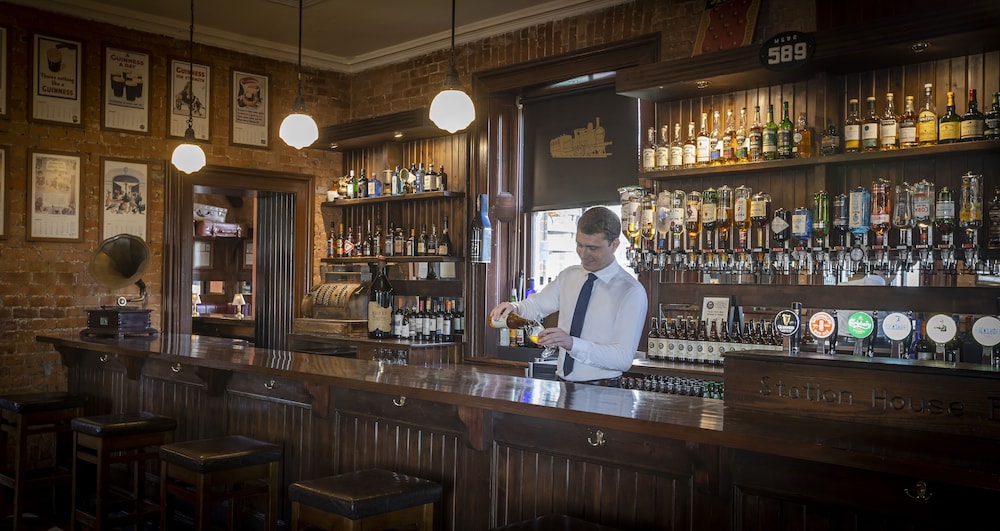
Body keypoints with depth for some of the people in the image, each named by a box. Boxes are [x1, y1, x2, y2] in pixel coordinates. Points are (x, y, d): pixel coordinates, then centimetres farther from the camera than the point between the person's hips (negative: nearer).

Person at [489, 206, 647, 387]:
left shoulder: (631, 292, -9)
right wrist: (514, 307, -3)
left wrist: (572, 343, -25)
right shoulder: (569, 276, 11)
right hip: (562, 387, 6)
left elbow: (623, 358, -14)